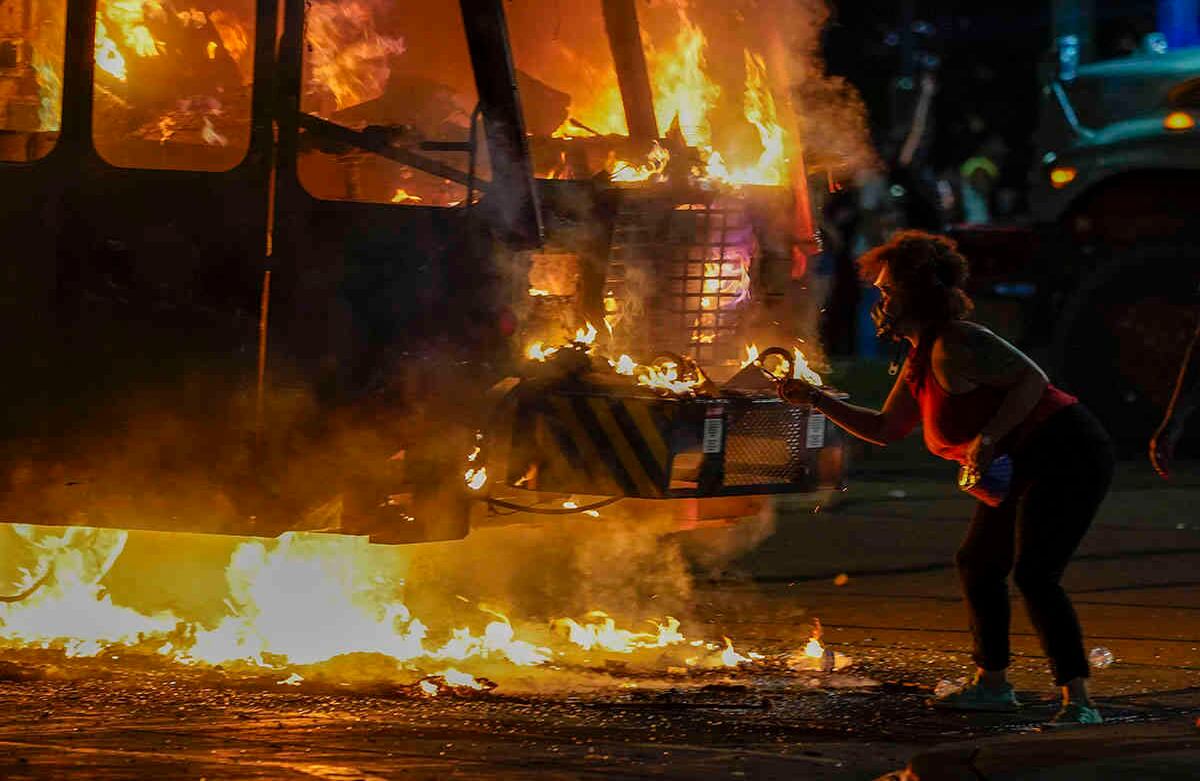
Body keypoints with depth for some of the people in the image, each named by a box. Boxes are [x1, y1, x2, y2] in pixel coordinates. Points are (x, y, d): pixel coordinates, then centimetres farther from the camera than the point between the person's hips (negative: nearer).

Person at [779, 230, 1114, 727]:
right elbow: (884, 429, 23)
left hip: (1066, 458, -11)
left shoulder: (953, 346, -18)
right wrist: (817, 400, 16)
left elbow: (1032, 379, -24)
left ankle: (1078, 702, -23)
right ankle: (991, 685, 34)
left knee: (1033, 574, -21)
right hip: (1026, 470, 11)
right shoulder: (919, 361, 14)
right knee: (978, 563, 20)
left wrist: (988, 439, -32)